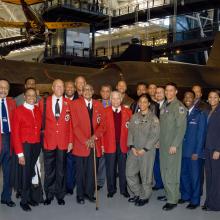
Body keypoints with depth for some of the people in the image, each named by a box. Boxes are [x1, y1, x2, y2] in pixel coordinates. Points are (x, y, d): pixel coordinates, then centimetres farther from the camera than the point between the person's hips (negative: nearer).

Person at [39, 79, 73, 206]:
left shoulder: (68, 103, 2)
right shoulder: (44, 102, 2)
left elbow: (70, 123, 3)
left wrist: (70, 141, 0)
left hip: (63, 142, 0)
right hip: (48, 142, 0)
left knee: (61, 170, 9)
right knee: (49, 170, 9)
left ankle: (60, 195, 23)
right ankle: (49, 195, 25)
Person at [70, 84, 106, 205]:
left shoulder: (98, 105, 8)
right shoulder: (75, 104, -2)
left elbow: (102, 125, 6)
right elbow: (75, 126, -8)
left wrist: (94, 137, -10)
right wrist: (86, 141, -13)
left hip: (94, 144, 3)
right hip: (81, 144, -3)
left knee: (91, 171, 6)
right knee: (80, 171, 4)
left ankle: (89, 193, 21)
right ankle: (80, 195, 18)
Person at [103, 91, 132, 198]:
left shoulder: (128, 112, 4)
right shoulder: (105, 112, 1)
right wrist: (102, 144, -7)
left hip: (123, 145, 1)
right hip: (110, 144, -1)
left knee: (123, 168, 9)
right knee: (110, 169, 7)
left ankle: (123, 189, 23)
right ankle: (111, 190, 22)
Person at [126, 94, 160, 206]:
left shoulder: (153, 118, -6)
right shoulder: (134, 117, 8)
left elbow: (155, 135, -10)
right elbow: (130, 132, 8)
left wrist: (144, 149, -13)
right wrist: (132, 146, -4)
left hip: (147, 151, -5)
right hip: (134, 150, 5)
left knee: (146, 174, 3)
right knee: (130, 172, 9)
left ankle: (145, 196, 22)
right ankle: (137, 193, 28)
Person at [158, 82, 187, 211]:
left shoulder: (179, 106, -10)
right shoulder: (165, 106, 13)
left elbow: (181, 127, -16)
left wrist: (174, 145, -19)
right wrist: (159, 140, 13)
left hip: (173, 145, -7)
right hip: (163, 145, 7)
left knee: (171, 172, -4)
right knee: (164, 171, 12)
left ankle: (173, 200, 4)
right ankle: (168, 194, 25)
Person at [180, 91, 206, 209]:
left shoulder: (200, 114, -6)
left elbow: (201, 134, -8)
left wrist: (197, 152, -11)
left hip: (194, 152, -4)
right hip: (183, 151, 5)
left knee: (195, 176, 4)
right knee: (183, 174, 13)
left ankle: (195, 200, 17)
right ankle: (185, 196, 29)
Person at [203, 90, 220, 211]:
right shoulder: (208, 111, 12)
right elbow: (206, 131, 12)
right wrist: (203, 147, 6)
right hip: (208, 148, 6)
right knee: (209, 175, 10)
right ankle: (209, 201, 19)